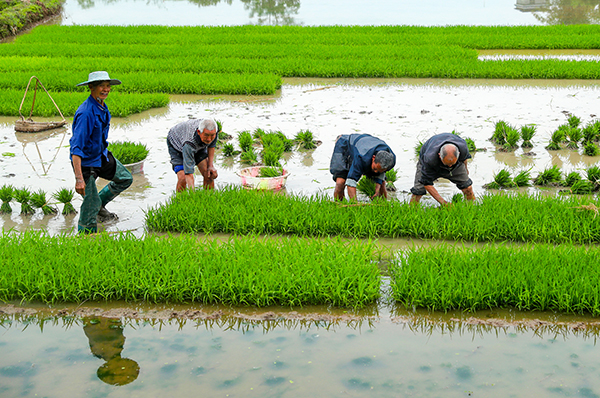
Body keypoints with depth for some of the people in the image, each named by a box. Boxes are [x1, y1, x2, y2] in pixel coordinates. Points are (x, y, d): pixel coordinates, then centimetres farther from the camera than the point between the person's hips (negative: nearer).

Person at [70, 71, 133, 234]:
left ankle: (100, 205, 28)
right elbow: (76, 148, -33)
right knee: (91, 204, -2)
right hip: (85, 161, -9)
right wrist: (79, 179, -37)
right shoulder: (86, 113, -29)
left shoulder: (102, 107, 0)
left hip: (101, 155, 9)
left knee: (125, 178, 18)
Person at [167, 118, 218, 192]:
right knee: (182, 179, -23)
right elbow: (189, 174, -46)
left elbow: (211, 145, -4)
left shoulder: (214, 129, -30)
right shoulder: (189, 143, -46)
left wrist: (211, 165, -14)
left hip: (199, 145, 5)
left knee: (209, 175, -11)